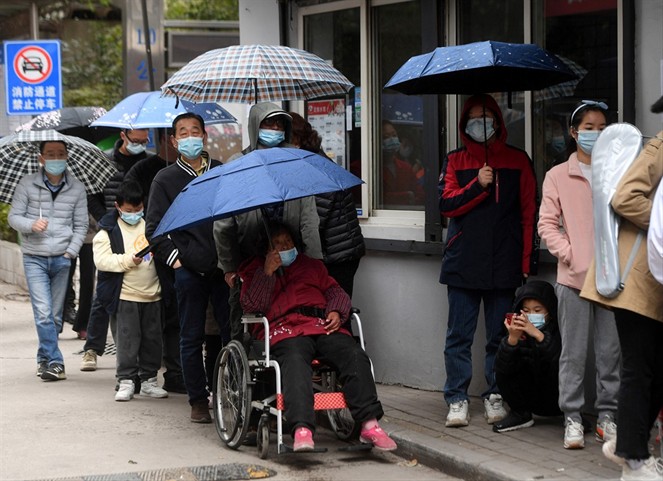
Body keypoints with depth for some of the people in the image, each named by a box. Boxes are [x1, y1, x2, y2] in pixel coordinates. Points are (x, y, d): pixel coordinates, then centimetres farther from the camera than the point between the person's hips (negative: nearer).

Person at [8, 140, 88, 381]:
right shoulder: (27, 184, -1)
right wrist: (31, 225, -18)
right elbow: (13, 217, 1)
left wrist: (70, 252, -4)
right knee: (43, 313, -12)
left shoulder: (76, 189, 4)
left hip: (62, 259, 2)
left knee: (56, 314, 6)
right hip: (34, 258, -2)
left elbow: (81, 225, 7)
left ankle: (44, 359, 22)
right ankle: (55, 362, -10)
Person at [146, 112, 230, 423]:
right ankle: (198, 401, 9)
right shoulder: (165, 179, 7)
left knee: (233, 333, -3)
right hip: (188, 269, -1)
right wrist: (174, 258, -4)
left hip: (224, 267, 1)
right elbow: (154, 228, 6)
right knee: (192, 338, 3)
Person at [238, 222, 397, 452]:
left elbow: (335, 290, 26)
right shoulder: (256, 270, 27)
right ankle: (302, 431, -57)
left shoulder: (311, 265, 35)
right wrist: (267, 272, 1)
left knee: (355, 356, -28)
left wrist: (336, 312, 4)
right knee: (295, 363, -38)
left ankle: (369, 424, -34)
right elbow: (252, 305, 10)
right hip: (286, 329, -3)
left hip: (323, 325, 3)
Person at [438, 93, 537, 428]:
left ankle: (495, 397, 12)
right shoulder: (455, 161, 11)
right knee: (459, 336, 0)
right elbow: (446, 204, 0)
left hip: (504, 265, 0)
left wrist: (526, 262, 0)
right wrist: (478, 186, -13)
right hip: (463, 264, 0)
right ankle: (457, 400, 5)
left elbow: (528, 214, 6)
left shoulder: (517, 161, 9)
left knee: (500, 337, 4)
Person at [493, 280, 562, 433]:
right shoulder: (519, 330, -10)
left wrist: (538, 335, -46)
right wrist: (512, 339, -39)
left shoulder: (559, 331, -18)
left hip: (558, 401, -3)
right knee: (502, 367, -16)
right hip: (533, 400, 3)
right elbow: (503, 367, -22)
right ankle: (520, 414, 0)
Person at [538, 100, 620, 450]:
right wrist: (569, 255, -9)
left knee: (610, 351, 4)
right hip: (573, 277, -1)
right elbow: (547, 224, 2)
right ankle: (573, 419, 8)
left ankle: (607, 416, 13)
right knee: (573, 352, 2)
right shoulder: (558, 176, 5)